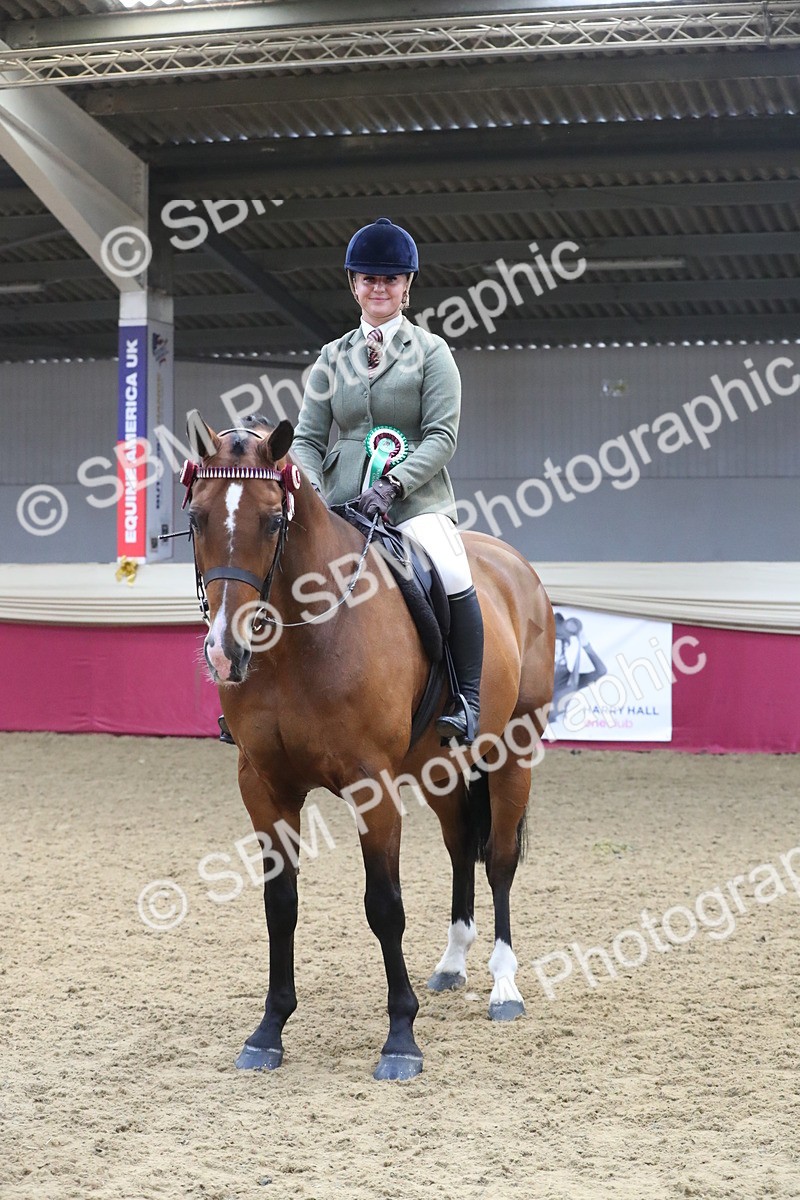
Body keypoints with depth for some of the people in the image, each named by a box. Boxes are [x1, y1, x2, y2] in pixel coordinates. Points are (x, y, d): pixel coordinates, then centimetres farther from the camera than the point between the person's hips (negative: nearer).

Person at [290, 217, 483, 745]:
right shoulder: (333, 357, 15)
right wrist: (306, 483, -10)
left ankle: (467, 700, -17)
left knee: (453, 578, -30)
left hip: (417, 501, -4)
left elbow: (441, 436, -6)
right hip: (342, 504, 4)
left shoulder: (431, 352, 4)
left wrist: (393, 483, -21)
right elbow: (308, 437, 12)